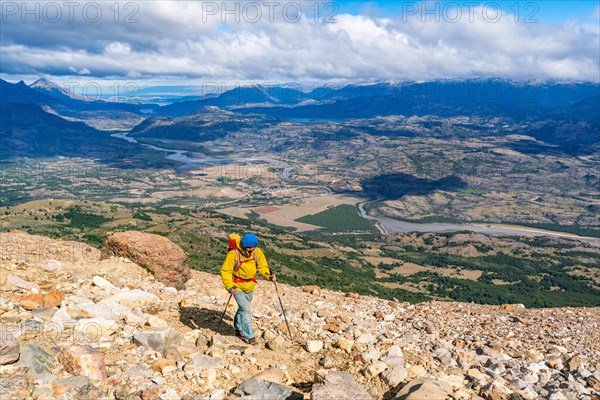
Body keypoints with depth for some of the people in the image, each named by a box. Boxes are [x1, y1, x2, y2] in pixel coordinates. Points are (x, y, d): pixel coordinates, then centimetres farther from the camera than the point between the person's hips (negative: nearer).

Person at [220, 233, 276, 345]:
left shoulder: (257, 252, -9)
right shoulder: (234, 254, -24)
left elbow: (262, 266, -1)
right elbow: (225, 271, -18)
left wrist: (268, 275, -20)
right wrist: (229, 286, -27)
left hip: (250, 285, 5)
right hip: (237, 286, -5)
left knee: (243, 308, 21)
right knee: (246, 310, -13)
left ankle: (239, 329, 43)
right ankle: (249, 336, -3)